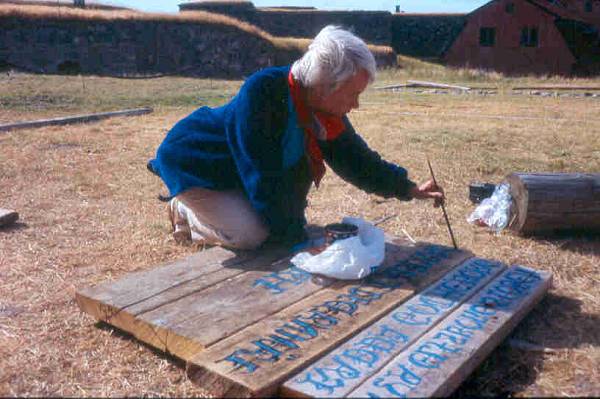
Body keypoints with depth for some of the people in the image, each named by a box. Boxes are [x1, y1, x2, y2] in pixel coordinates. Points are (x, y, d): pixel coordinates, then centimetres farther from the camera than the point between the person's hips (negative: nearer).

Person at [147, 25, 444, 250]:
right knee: (251, 234, -25)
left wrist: (409, 189, -1)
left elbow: (357, 160, 3)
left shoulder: (327, 112, -11)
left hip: (240, 176, 8)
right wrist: (297, 238, -27)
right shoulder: (262, 93, -35)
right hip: (194, 161, -8)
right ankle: (183, 212, 4)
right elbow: (265, 179, -33)